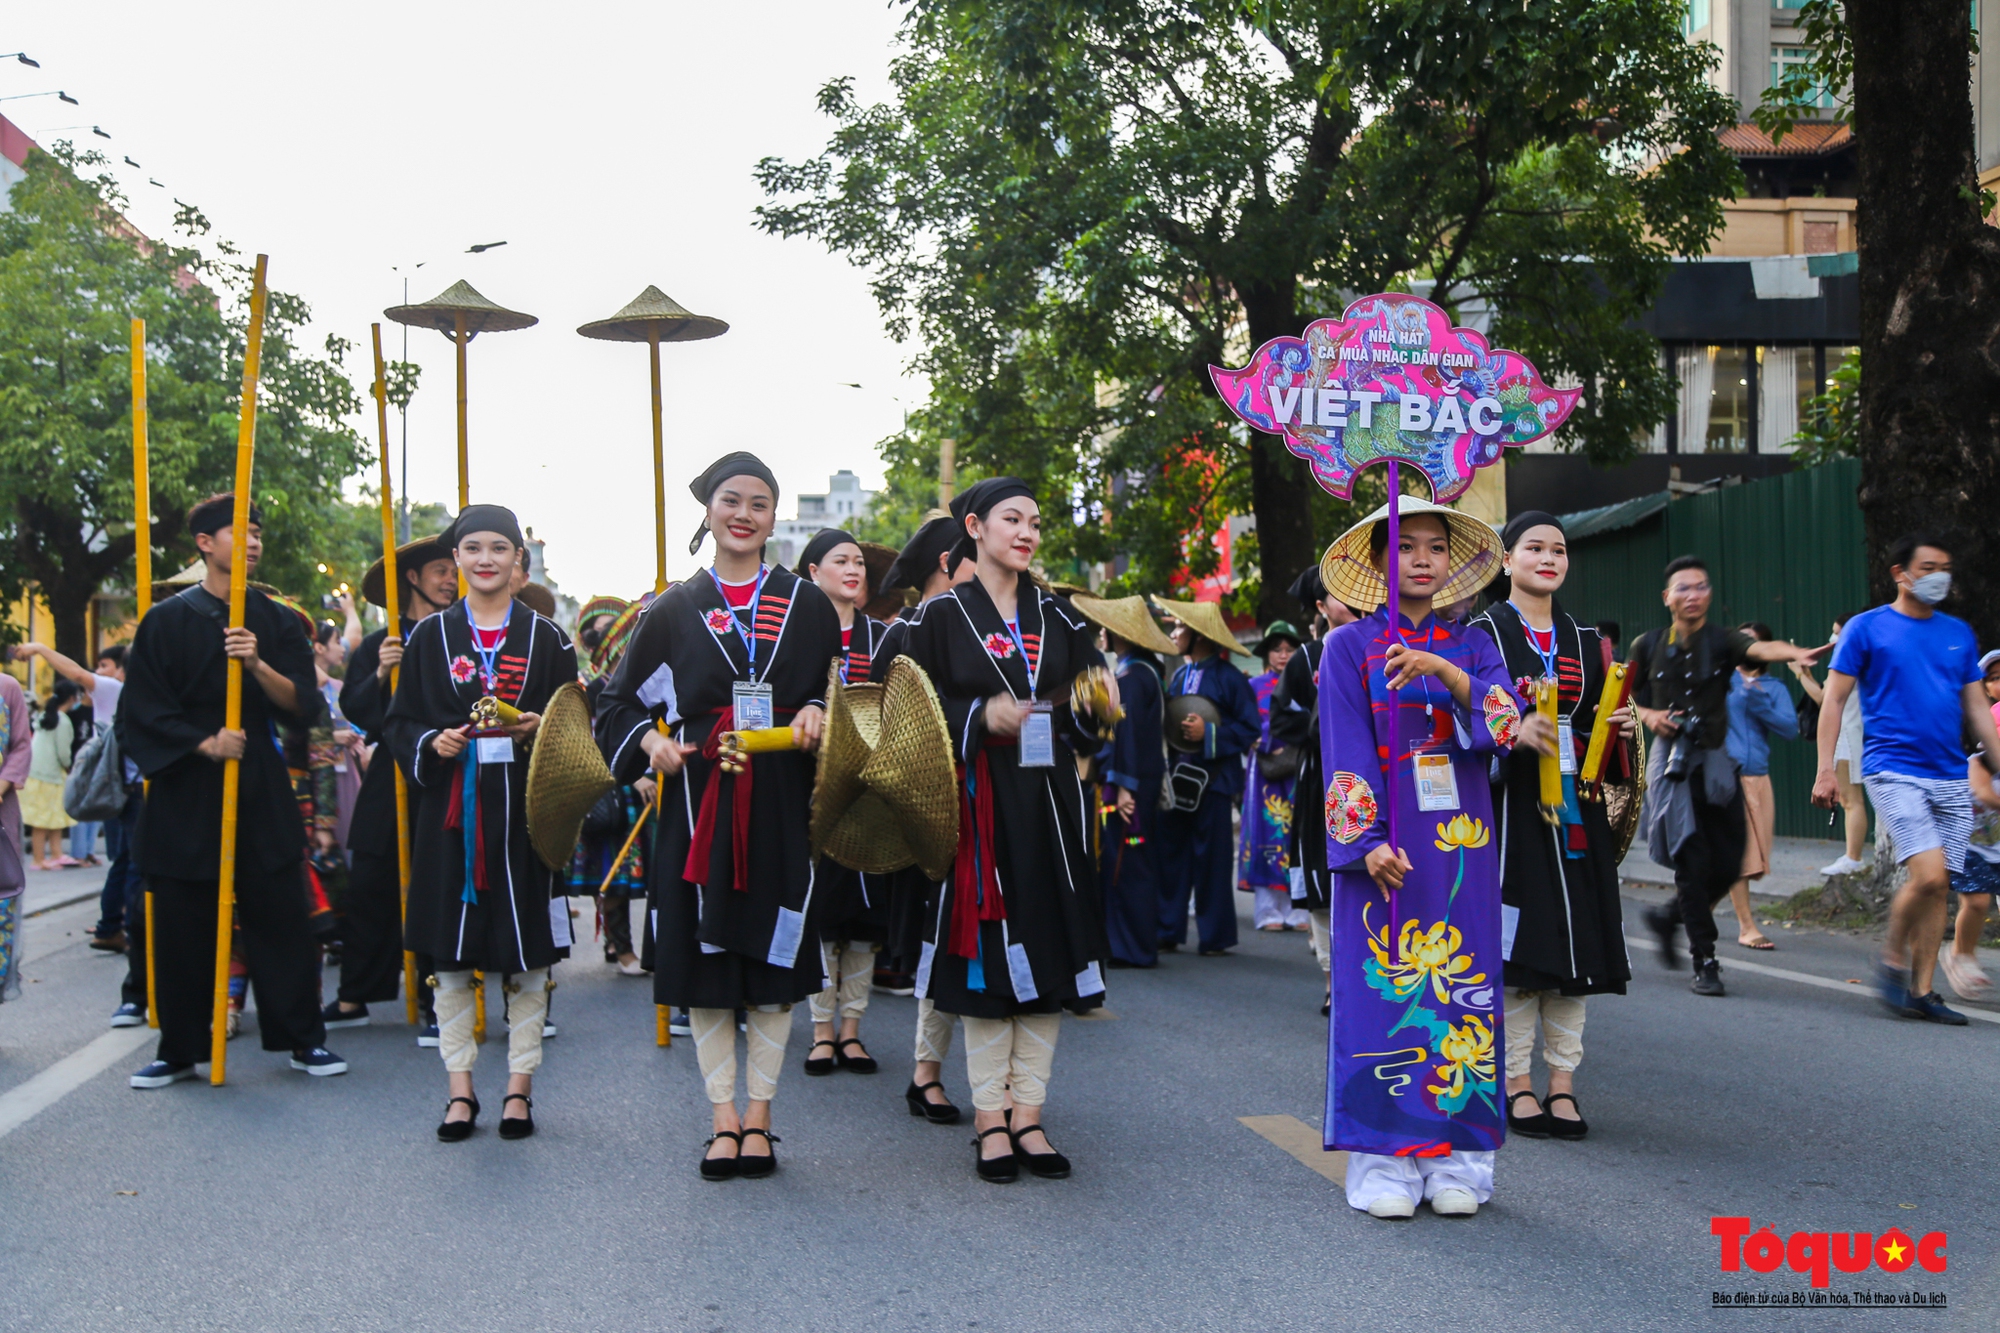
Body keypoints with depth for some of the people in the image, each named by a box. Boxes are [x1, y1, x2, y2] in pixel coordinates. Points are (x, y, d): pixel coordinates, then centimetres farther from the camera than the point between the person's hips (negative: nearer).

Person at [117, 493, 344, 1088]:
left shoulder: (278, 622, 9)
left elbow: (303, 704, 0)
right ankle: (180, 1049, 14)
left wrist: (257, 665, -17)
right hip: (186, 791, -1)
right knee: (183, 923, 2)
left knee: (280, 916, 1)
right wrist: (205, 743, -13)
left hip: (262, 792, 2)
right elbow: (143, 711, -2)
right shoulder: (167, 621, 2)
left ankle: (303, 1039, 10)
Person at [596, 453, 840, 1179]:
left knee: (773, 961, 2)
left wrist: (816, 713, -8)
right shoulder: (673, 610, 9)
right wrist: (650, 741, -8)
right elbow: (620, 703, 11)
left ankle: (757, 1116, 12)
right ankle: (723, 1118, 11)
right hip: (698, 801, 0)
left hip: (780, 805, 0)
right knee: (703, 959, 2)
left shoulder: (807, 605, 9)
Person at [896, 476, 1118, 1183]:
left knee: (1049, 953, 2)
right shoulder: (942, 615, 2)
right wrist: (980, 716, -18)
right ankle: (990, 1117, 8)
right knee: (986, 956, -1)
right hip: (977, 801, -3)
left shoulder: (1057, 615, 12)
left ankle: (1028, 1115, 10)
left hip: (1049, 801, 4)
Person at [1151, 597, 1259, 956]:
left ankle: (1215, 936, 9)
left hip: (1213, 778, -6)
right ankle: (1168, 930, 13)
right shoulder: (1179, 675, 13)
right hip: (1176, 775, 6)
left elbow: (1250, 728, -6)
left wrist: (1209, 733, -14)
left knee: (1211, 857, -1)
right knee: (1170, 853, 5)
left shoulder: (1227, 677, -6)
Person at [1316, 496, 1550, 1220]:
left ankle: (1456, 1161, 7)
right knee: (1382, 988, -4)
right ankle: (1384, 1162, 2)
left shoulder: (1472, 646, 13)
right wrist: (1369, 840, -14)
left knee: (1460, 986, 1)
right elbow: (1346, 752, -4)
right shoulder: (1349, 647, 5)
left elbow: (1503, 719, -5)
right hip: (1382, 843, -2)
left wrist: (1444, 671, -21)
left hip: (1460, 841, 3)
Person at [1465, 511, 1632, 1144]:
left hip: (1574, 805, 5)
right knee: (1518, 939, -5)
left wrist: (1619, 726, -1)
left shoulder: (1584, 639, 15)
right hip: (1511, 801, -5)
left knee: (1574, 936, 3)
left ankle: (1562, 1079, 10)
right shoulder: (1483, 631, 1)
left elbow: (1596, 719, 20)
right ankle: (1517, 1081, 4)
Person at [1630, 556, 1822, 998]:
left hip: (1714, 760, 1)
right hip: (1670, 759, -1)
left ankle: (1668, 916, 29)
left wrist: (1796, 653, -44)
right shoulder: (1648, 645, 5)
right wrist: (1649, 715, -7)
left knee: (1728, 865, 1)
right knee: (1691, 860, -9)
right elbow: (1625, 699, 15)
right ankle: (1704, 961, 0)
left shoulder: (1722, 641, 1)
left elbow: (1759, 649, -22)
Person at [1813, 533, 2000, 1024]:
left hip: (1951, 780, 5)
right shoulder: (1867, 628, -1)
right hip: (1894, 773, -5)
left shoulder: (1959, 634, 14)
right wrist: (1825, 769, -9)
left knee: (1938, 886, 3)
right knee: (1928, 874, -18)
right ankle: (1892, 961, 4)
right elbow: (1834, 700, -1)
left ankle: (1922, 990, 12)